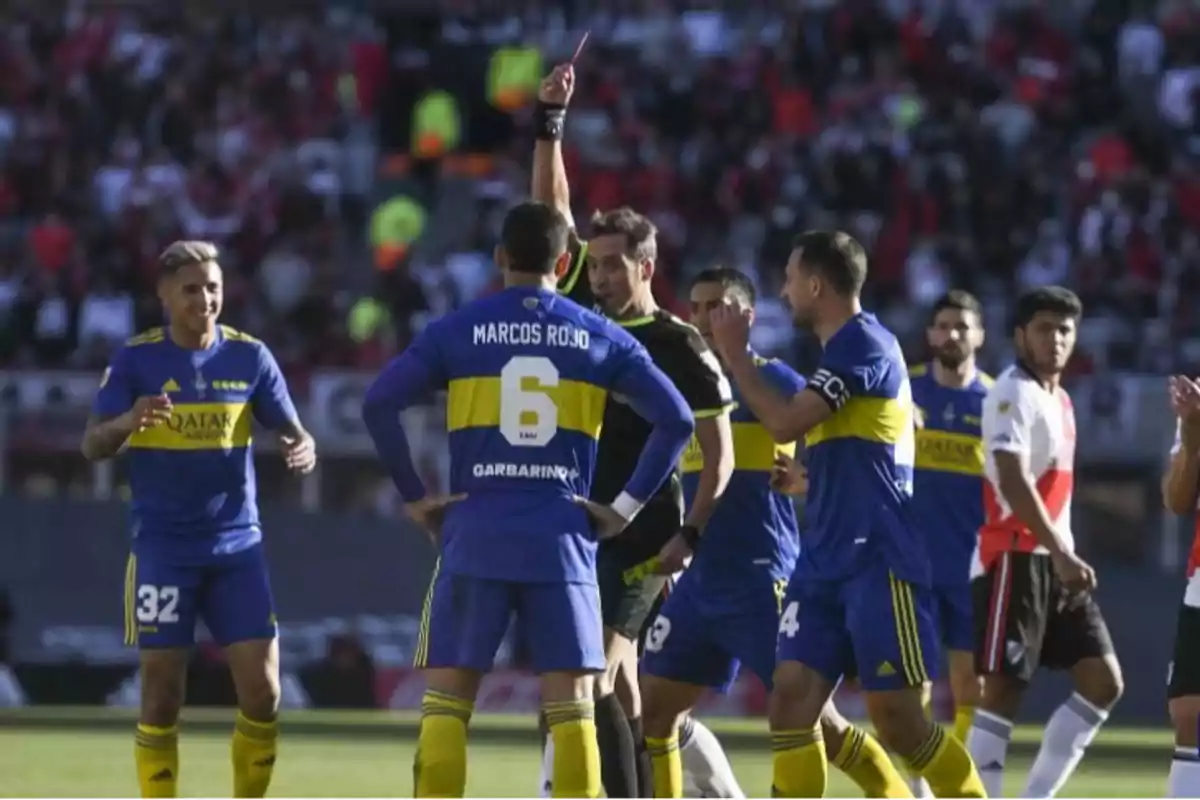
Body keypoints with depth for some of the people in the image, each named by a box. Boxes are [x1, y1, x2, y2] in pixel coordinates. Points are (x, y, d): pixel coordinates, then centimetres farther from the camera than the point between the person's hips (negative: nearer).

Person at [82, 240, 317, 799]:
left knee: (262, 690, -4)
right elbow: (93, 446, -8)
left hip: (237, 545, 2)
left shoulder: (249, 356, 2)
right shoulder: (135, 360, -4)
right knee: (162, 694, -3)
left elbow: (292, 431, 4)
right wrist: (128, 422, -31)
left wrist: (302, 449, -21)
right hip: (163, 548, -2)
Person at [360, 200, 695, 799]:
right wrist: (627, 505, 6)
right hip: (561, 541, 1)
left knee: (446, 699, 5)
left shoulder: (458, 330, 3)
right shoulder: (599, 337, 6)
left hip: (475, 536, 0)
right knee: (571, 702, 2)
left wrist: (413, 497, 2)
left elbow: (379, 403, -5)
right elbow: (675, 419, 2)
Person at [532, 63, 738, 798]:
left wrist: (691, 533, -16)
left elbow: (719, 451, -7)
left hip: (641, 538, -6)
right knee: (616, 682, 8)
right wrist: (550, 123, 1)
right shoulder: (587, 317, 7)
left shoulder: (679, 346, -8)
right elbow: (552, 212, 9)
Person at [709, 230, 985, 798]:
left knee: (898, 720, -7)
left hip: (879, 565, -9)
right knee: (791, 699, -3)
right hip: (826, 563, 9)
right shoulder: (843, 347, 18)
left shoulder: (865, 343, -12)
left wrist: (735, 355, -9)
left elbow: (785, 423, -20)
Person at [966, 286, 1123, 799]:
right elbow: (1013, 481, -23)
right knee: (1003, 690, -10)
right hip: (1015, 558, -9)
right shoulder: (1014, 393, -11)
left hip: (1055, 561, 9)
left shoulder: (1059, 400, 18)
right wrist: (1061, 554, -30)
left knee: (1104, 682, 4)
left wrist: (1066, 556, 18)